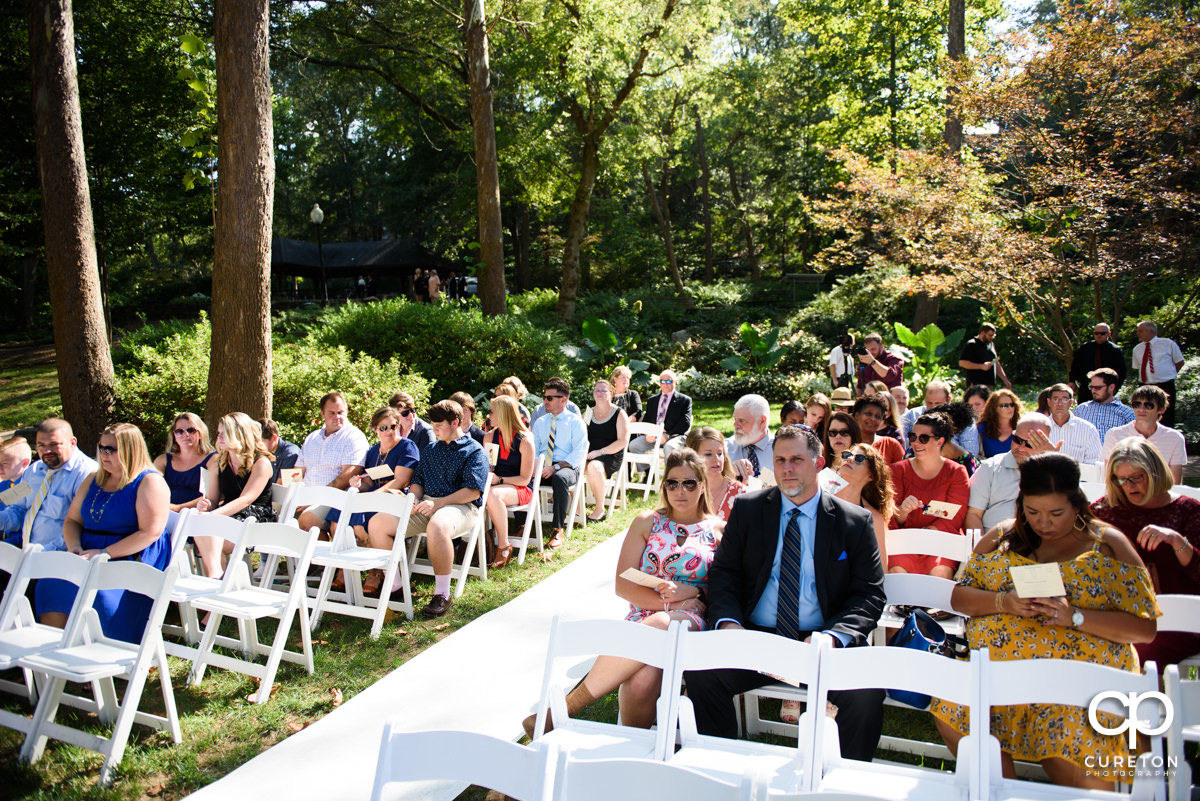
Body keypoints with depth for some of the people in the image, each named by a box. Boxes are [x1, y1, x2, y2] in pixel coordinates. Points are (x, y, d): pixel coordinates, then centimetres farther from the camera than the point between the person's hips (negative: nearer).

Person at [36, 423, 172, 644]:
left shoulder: (150, 482, -6)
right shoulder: (94, 480, 19)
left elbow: (150, 532, -15)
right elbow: (72, 520, 20)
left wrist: (104, 553, -18)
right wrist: (75, 547, -2)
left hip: (131, 560, -7)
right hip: (89, 555, 7)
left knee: (98, 593, -32)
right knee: (50, 586, -20)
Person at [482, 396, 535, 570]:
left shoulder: (525, 441, -10)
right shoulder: (490, 436, 8)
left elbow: (524, 479, -10)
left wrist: (499, 480, -21)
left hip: (521, 488, -5)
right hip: (498, 485, 5)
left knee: (493, 495, -37)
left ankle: (504, 547, -23)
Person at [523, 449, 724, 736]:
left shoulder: (719, 530, 15)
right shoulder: (646, 523, 16)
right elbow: (623, 585, 7)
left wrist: (691, 592, -11)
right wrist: (667, 600, -7)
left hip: (691, 622, -1)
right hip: (643, 618, 1)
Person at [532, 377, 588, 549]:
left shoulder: (576, 422, 2)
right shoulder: (540, 422, 19)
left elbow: (579, 453, -8)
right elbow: (533, 449, 14)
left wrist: (556, 467, -19)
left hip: (567, 467, -4)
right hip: (543, 467, 4)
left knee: (560, 478, -40)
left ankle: (557, 530, -30)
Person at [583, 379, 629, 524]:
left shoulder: (619, 414, 3)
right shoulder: (588, 413, 17)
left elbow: (623, 441, -7)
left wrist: (600, 452, -17)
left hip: (611, 456, -4)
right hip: (589, 455, 4)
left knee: (594, 467, -37)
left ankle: (600, 510, -21)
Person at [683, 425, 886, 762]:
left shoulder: (856, 522, 5)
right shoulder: (747, 509, 10)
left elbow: (869, 595, 3)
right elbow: (723, 571, 9)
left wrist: (834, 636, -16)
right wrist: (728, 621, -11)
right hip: (756, 636, 1)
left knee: (866, 690, -29)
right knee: (700, 672, -25)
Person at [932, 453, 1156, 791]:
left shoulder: (1108, 545, 5)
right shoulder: (1004, 537, 12)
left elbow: (1145, 628, 0)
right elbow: (959, 595, 11)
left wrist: (1074, 617, -15)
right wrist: (1003, 602, -10)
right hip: (998, 659, 3)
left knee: (1069, 744, -31)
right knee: (952, 713, -25)